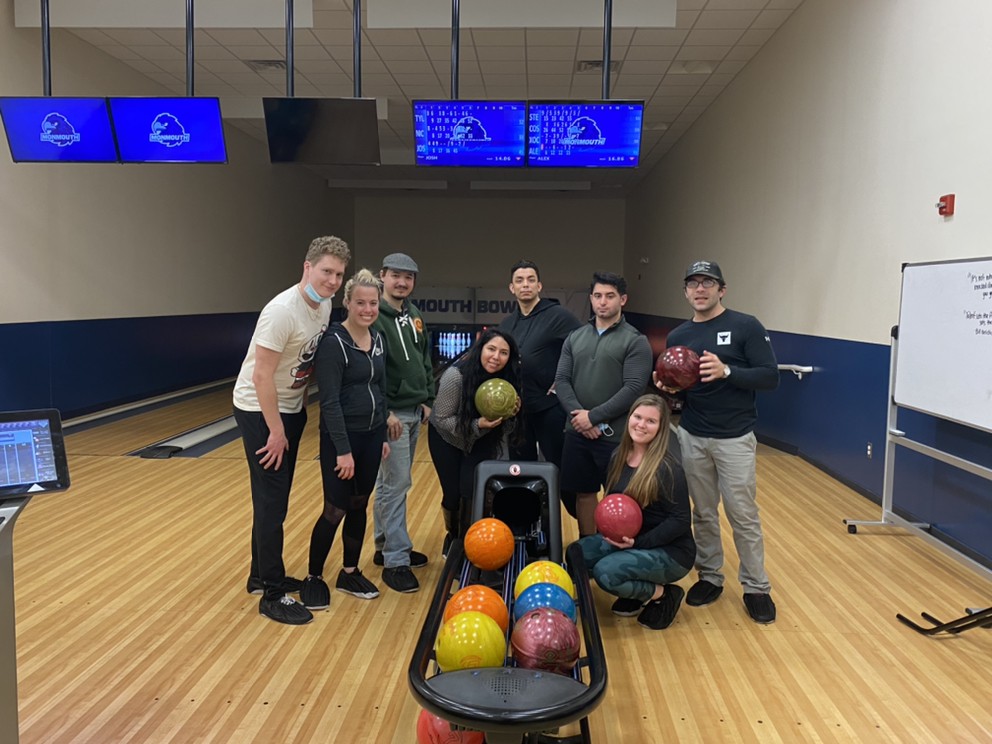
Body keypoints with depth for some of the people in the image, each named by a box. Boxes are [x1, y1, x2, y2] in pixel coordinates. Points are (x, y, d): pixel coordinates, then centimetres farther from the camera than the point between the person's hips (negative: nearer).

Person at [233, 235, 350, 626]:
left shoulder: (325, 305, 0)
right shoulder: (282, 311, -25)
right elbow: (261, 377, -24)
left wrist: (301, 405, 12)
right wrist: (276, 431, -19)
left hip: (290, 408, 8)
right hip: (260, 411, -8)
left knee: (275, 499, 15)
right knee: (271, 501, -4)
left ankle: (262, 575, 30)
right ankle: (272, 595, 6)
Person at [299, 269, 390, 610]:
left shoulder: (378, 339, 6)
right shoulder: (333, 342, -16)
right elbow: (329, 401, -19)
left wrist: (383, 436, 13)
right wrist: (343, 449, -20)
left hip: (371, 435, 7)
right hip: (341, 438, -7)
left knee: (360, 506, 14)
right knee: (336, 510, 0)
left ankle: (350, 574, 29)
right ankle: (313, 578, 20)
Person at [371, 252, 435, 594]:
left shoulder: (414, 315, 11)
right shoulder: (375, 317, -13)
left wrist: (427, 399, 10)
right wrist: (385, 413, -19)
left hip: (415, 411, 8)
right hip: (392, 413, -8)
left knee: (394, 482, 16)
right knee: (396, 484, -5)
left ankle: (386, 546, 27)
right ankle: (395, 561, 2)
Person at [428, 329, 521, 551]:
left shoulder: (507, 378, -18)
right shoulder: (455, 376, -31)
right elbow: (441, 419, -22)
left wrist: (511, 412, -24)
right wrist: (477, 425, -35)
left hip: (481, 441, 3)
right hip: (447, 439, -2)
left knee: (473, 492, -9)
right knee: (453, 495, -1)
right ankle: (453, 536, 30)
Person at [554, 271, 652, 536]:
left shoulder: (635, 341, -4)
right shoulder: (575, 337, 10)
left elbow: (634, 388, -14)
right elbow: (561, 380, 4)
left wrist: (593, 417, -16)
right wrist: (579, 415, -11)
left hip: (615, 436, -4)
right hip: (577, 433, 5)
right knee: (584, 493, 14)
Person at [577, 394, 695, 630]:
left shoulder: (667, 467, -21)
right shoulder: (619, 455, 0)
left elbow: (681, 521, -19)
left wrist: (638, 542, -25)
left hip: (670, 551, -8)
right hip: (627, 538, 8)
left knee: (606, 572, -27)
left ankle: (663, 595, -1)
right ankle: (637, 593, 9)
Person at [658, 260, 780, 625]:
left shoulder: (746, 326, -6)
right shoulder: (677, 336, 8)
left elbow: (770, 377, -11)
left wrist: (726, 371, -24)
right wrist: (666, 386, -8)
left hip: (734, 439, -4)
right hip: (691, 438, 4)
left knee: (743, 516, 3)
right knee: (703, 514, 12)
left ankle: (756, 587, 18)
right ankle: (709, 577, 27)